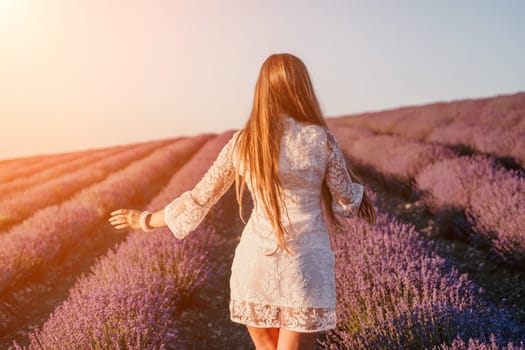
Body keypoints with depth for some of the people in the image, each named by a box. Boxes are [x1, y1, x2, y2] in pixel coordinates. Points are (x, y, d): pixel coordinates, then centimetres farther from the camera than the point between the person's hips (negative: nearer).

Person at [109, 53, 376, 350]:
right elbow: (348, 200, 2)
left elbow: (200, 199, 5)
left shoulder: (241, 143, 0)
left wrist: (146, 220, 20)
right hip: (305, 264, -3)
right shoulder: (320, 138, -8)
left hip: (255, 262, 4)